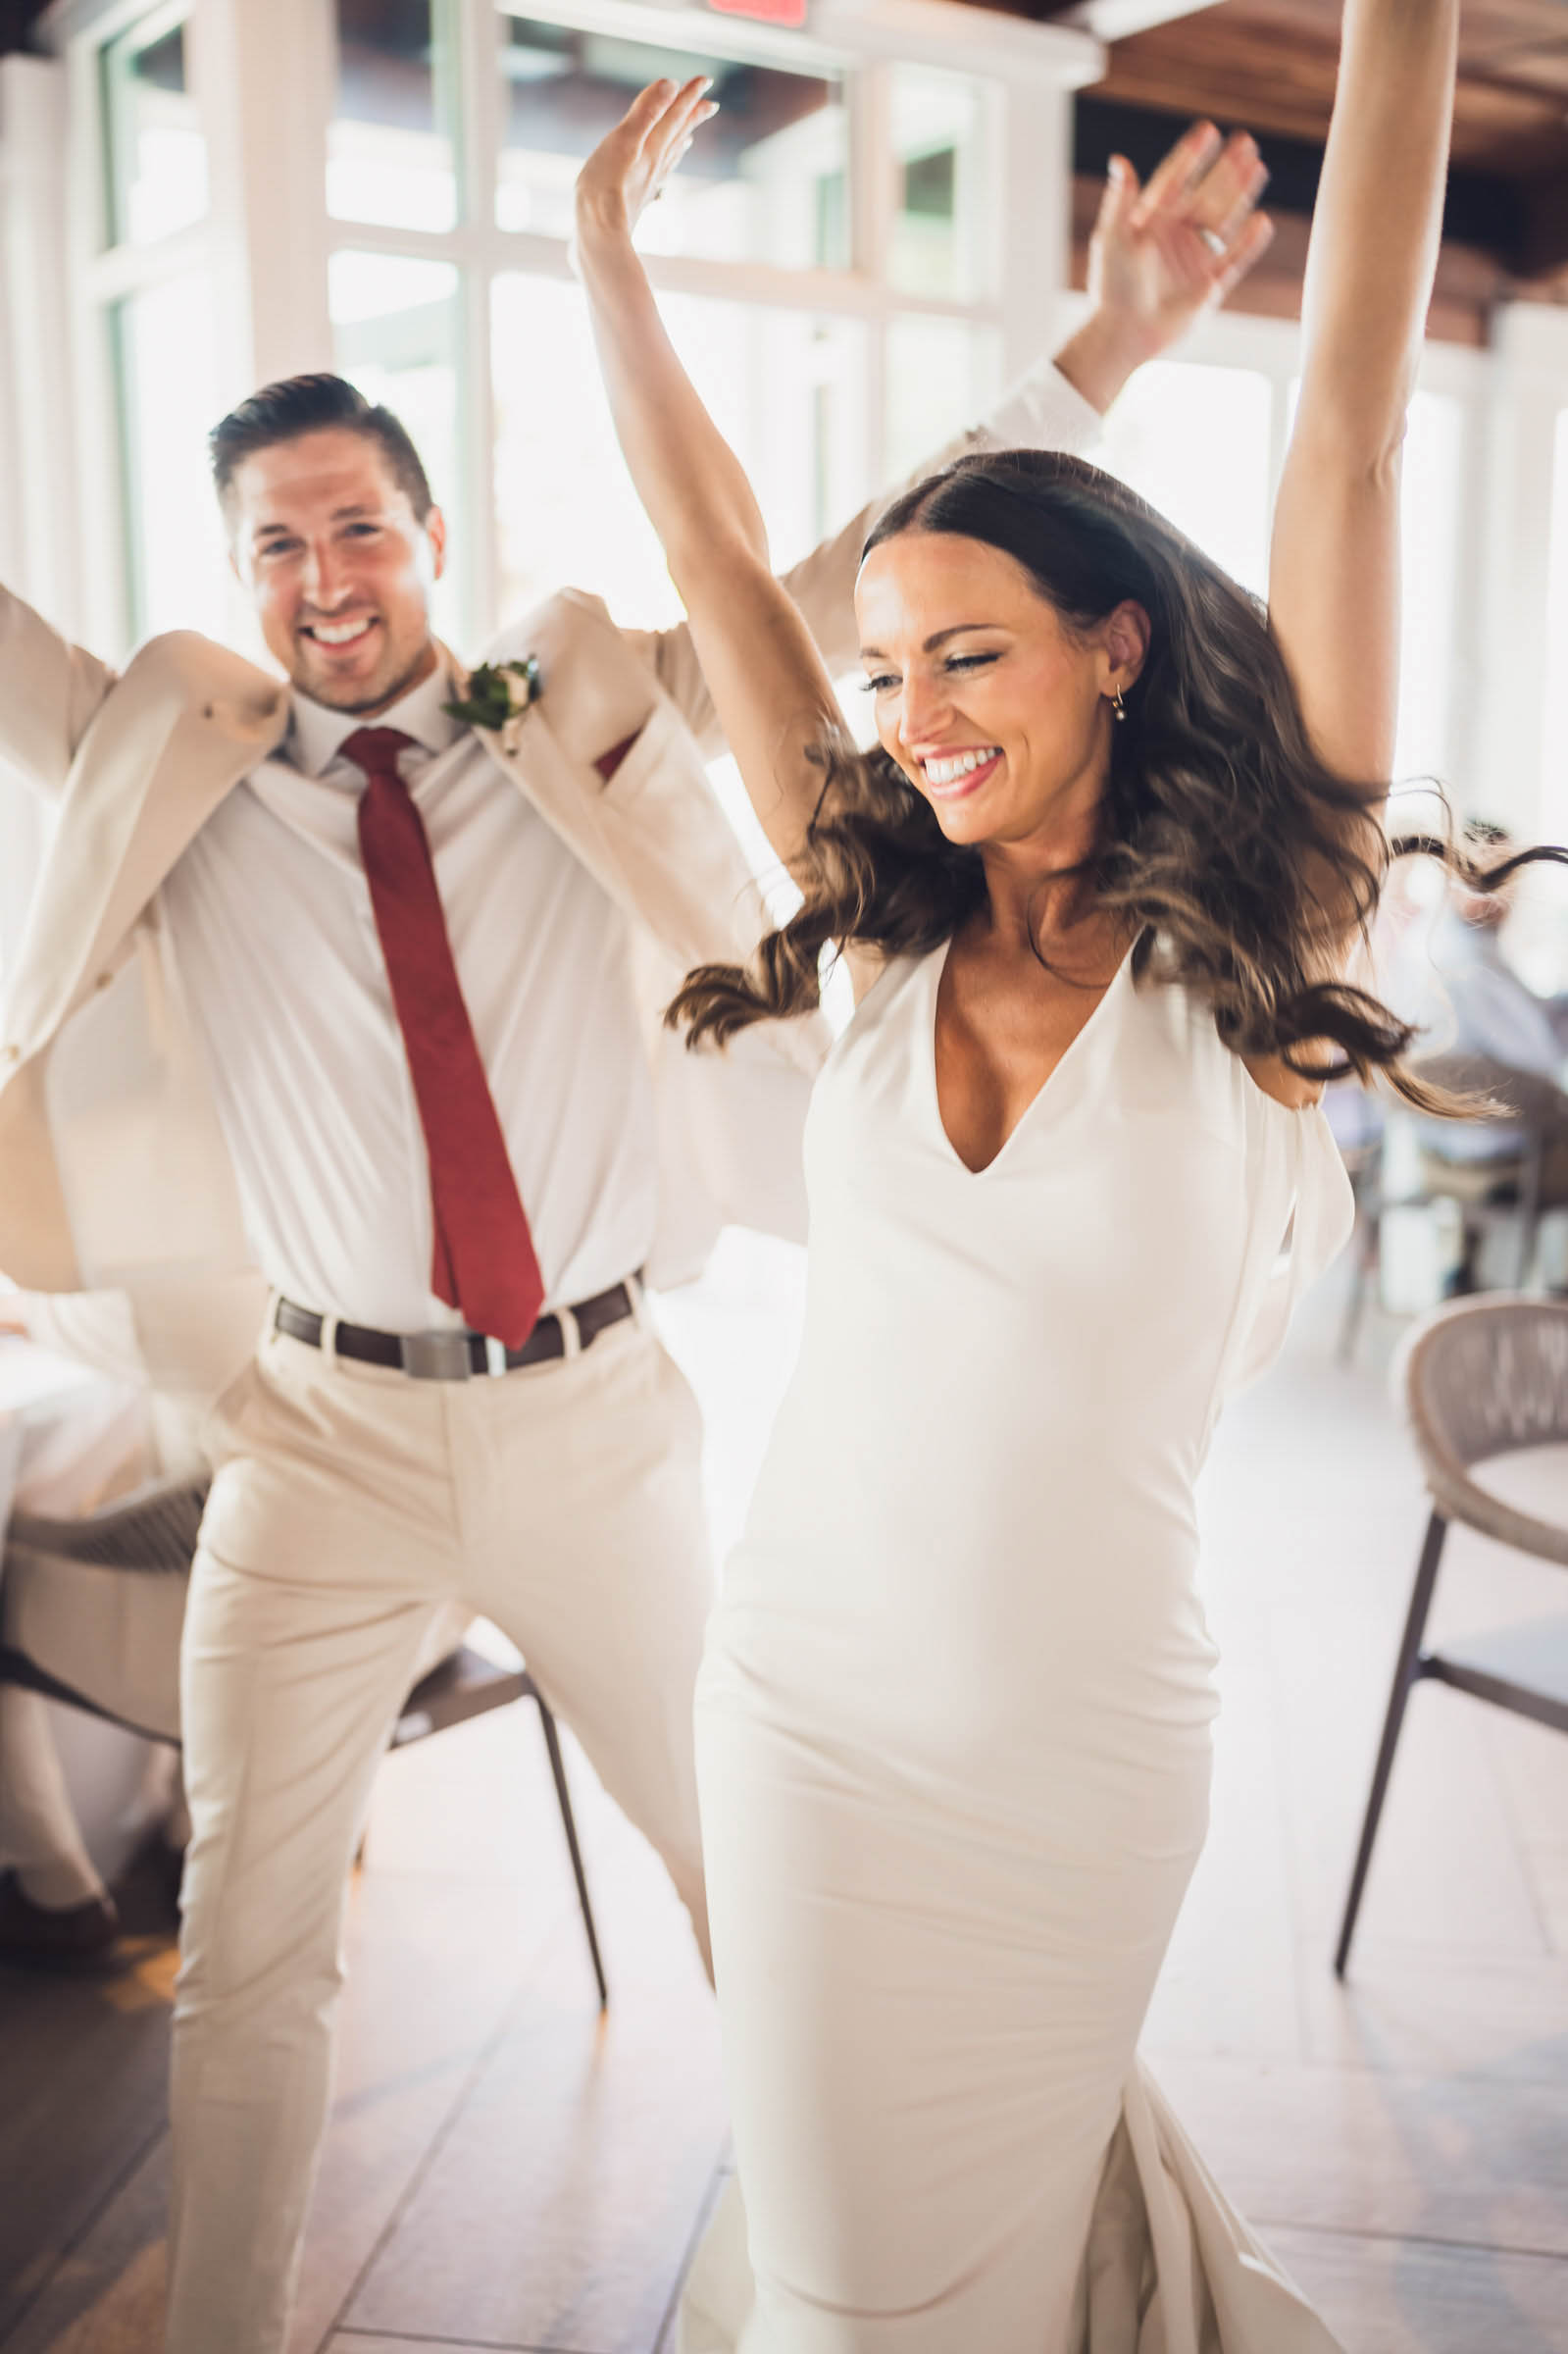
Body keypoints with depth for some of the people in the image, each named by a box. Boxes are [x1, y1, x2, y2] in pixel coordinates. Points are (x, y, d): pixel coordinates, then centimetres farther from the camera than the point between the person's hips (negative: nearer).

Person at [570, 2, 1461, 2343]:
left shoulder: (1245, 953, -12)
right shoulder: (890, 933, -4)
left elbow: (1352, 432, -16)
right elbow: (714, 551, 1)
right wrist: (608, 245, 6)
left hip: (1087, 1738, -3)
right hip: (802, 1694, 3)